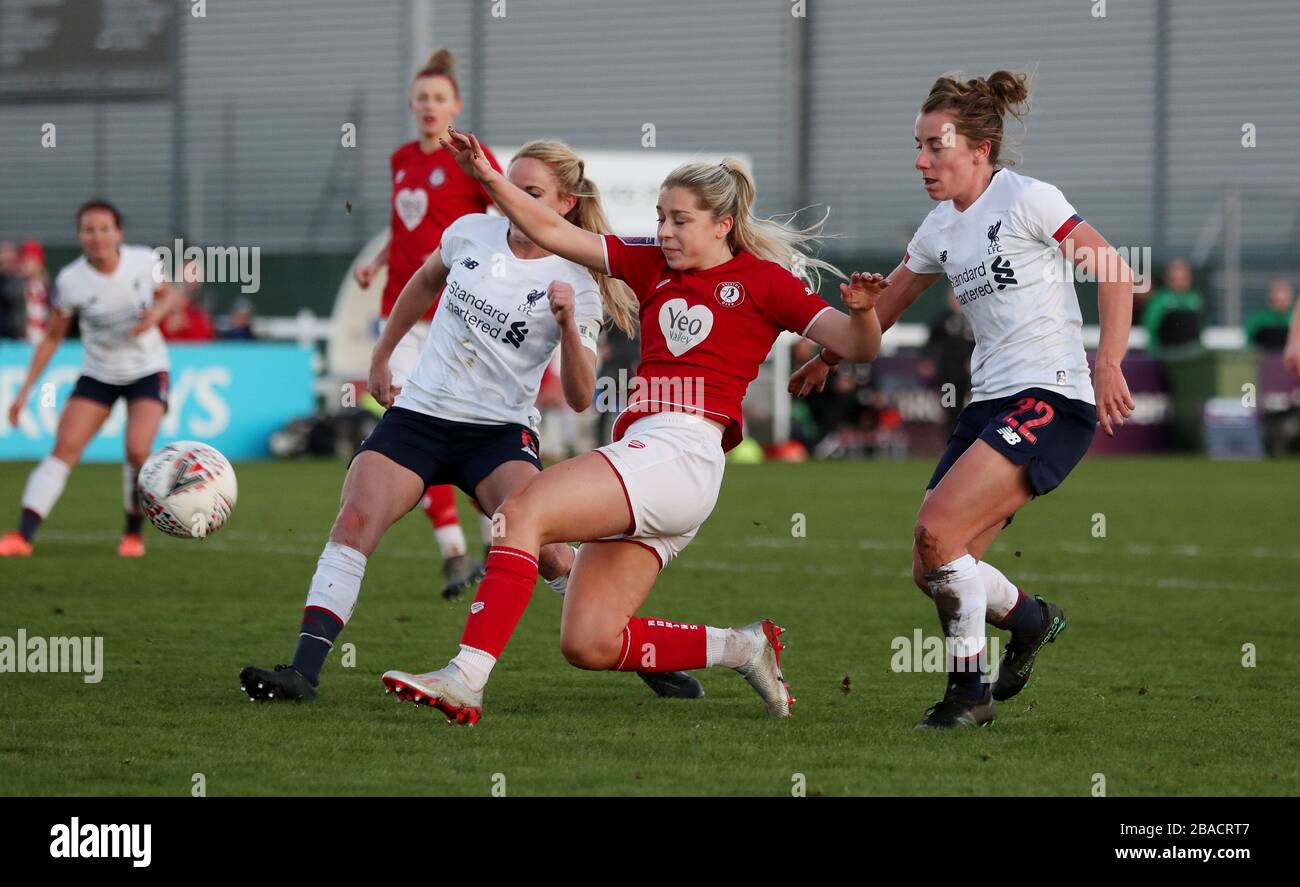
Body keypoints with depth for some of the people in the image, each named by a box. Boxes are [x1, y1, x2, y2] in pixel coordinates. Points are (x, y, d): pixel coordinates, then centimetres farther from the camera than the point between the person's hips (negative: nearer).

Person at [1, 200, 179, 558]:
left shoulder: (144, 261, -15)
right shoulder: (70, 281, -15)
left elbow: (166, 294, 6)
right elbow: (52, 337, -3)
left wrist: (156, 313, -18)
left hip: (148, 370, -1)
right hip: (98, 374, 1)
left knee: (137, 451, -20)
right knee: (64, 448, -14)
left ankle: (134, 534, 3)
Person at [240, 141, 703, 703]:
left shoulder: (575, 283, -5)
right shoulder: (471, 233, 4)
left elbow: (579, 398, -9)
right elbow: (424, 283, 27)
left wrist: (568, 323, -23)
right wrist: (382, 356, 29)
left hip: (500, 431, -3)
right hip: (417, 414, 3)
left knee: (542, 547, -23)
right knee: (354, 521, -21)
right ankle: (304, 670, -26)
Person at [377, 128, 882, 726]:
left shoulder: (760, 280, 4)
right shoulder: (653, 266, 20)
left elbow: (856, 346, 0)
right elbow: (556, 235, 17)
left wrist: (863, 313, -23)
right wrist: (489, 179, 6)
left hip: (682, 452, -8)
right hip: (640, 447, 8)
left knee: (521, 512, -23)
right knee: (589, 644, -1)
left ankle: (465, 680, -31)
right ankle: (742, 648, 14)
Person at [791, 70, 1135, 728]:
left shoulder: (1026, 199, -8)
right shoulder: (940, 228, 13)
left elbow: (1115, 273, -11)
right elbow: (887, 304, 30)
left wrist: (1108, 365, -20)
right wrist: (826, 358, 38)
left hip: (1051, 399, -8)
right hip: (988, 403, 8)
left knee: (938, 529, -22)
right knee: (930, 569, 1)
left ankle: (969, 690, -6)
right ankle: (1032, 619, 31)